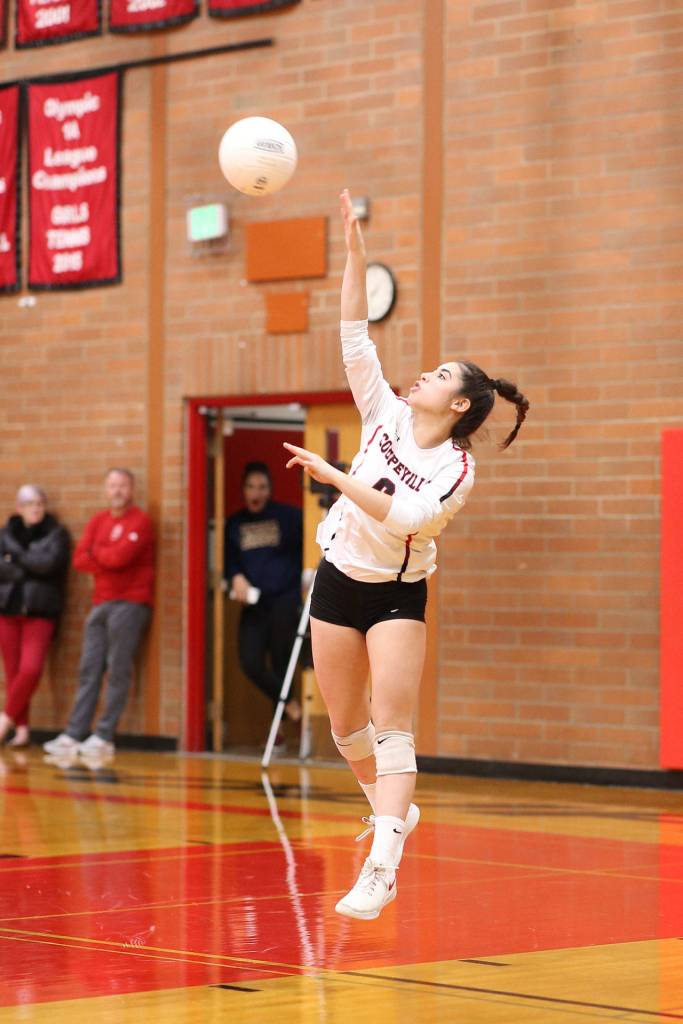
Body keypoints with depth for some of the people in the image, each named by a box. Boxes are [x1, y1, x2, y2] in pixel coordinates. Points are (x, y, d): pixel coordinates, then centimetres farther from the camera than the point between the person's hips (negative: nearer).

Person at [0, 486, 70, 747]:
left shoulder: (56, 534, 2)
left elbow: (49, 563, -14)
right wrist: (29, 570, -13)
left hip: (40, 610, -3)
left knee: (31, 669, -16)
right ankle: (21, 728, 10)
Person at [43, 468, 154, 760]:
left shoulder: (140, 521, -4)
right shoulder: (98, 521, 15)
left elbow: (120, 556, -17)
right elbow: (79, 559, 5)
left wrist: (96, 553, 1)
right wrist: (108, 559, -9)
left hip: (129, 603, -7)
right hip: (101, 602, 7)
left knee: (118, 671, -8)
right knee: (89, 670, 3)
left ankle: (105, 737, -9)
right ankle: (74, 735, 3)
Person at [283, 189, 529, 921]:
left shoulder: (457, 469, -13)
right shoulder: (386, 417, -2)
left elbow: (405, 517, -28)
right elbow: (355, 336, -4)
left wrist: (334, 476, -31)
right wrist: (354, 252, -11)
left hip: (398, 595, -5)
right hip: (339, 580, 5)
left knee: (391, 727, -14)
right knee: (345, 723, 11)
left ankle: (382, 868, -22)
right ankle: (392, 809, 36)